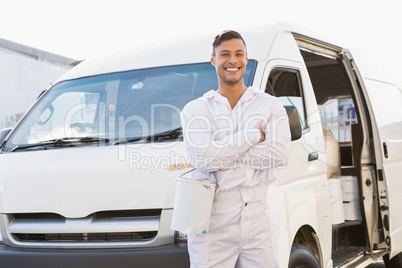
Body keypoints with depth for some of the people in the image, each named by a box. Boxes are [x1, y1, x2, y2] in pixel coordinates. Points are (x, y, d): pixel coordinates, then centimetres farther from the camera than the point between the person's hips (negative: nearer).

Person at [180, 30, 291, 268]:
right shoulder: (195, 110, 7)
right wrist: (255, 135, -7)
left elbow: (281, 154, -9)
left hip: (259, 223, 1)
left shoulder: (270, 105, 9)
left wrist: (221, 155, -9)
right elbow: (203, 158, -11)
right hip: (212, 226, -1)